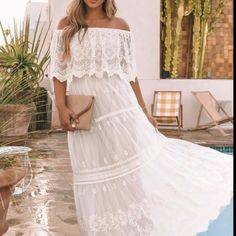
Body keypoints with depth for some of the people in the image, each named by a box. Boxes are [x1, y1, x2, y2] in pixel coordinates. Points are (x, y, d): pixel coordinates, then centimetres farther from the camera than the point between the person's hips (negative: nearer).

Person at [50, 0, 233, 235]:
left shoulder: (120, 26, 4)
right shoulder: (66, 25, 4)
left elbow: (129, 73, 7)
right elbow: (59, 70, 2)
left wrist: (143, 110, 6)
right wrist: (61, 107, -11)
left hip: (119, 105, 0)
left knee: (135, 164, -1)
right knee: (93, 173, 7)